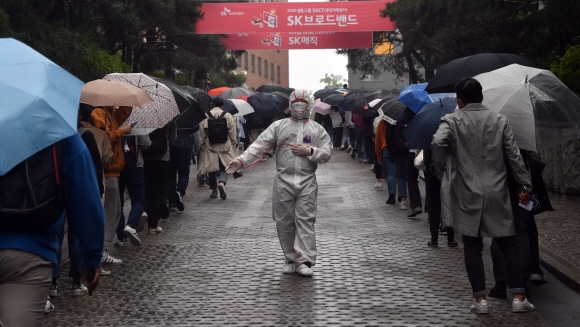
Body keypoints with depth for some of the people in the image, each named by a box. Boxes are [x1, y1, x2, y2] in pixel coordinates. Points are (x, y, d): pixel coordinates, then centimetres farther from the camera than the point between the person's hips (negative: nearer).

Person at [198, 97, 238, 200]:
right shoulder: (228, 116, -1)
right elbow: (232, 134, 0)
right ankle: (222, 182, -21)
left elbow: (201, 134, 2)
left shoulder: (205, 116, 0)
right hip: (225, 146, -1)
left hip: (210, 146, 1)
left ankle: (214, 190, 15)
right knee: (225, 167, 6)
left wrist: (202, 145, 12)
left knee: (212, 168, 10)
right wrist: (234, 144, 12)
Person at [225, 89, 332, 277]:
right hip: (283, 181, 1)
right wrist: (241, 161, -11)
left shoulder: (317, 129, 11)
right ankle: (290, 260, 16)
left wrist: (310, 151, -10)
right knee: (284, 222, 4)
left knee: (306, 221, -6)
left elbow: (326, 154, 7)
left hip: (307, 183, -1)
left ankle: (305, 261, -6)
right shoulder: (279, 126, 9)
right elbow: (259, 146, 1)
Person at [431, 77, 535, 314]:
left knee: (472, 248, 6)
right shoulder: (499, 120, 5)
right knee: (508, 245, 10)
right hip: (496, 194, 2)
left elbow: (438, 142, -22)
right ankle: (518, 297, 7)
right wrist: (525, 185, 10)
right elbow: (514, 155, 3)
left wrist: (441, 173, -8)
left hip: (467, 194, -2)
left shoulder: (452, 120, -3)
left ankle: (480, 299, 4)